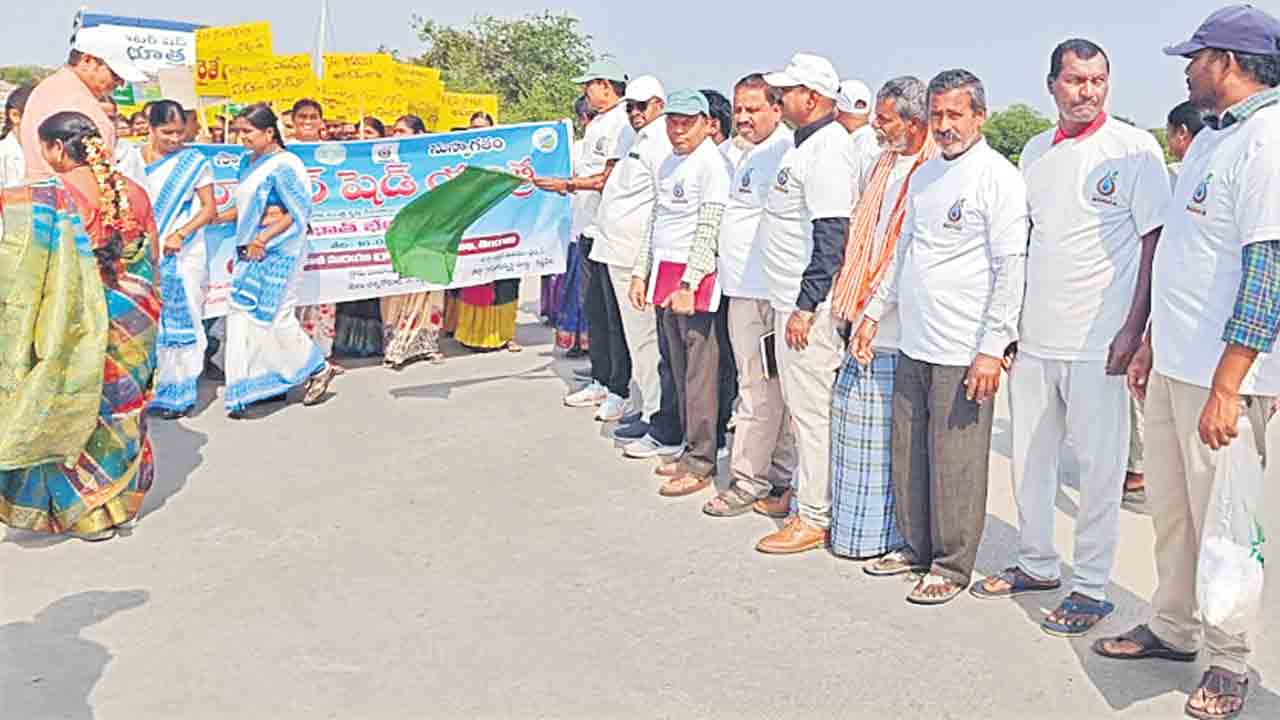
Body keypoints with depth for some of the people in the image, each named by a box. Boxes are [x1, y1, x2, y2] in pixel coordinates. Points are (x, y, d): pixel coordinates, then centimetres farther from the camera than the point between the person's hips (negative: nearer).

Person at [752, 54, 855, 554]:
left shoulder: (826, 149, -16)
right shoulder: (807, 145, 15)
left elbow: (831, 238, -22)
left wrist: (806, 307, -22)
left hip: (806, 304, -10)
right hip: (790, 298, 10)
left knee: (810, 409, -4)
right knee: (801, 404, 17)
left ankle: (814, 518, 4)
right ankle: (803, 492, 29)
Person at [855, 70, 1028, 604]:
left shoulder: (999, 178, -8)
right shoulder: (924, 174, 16)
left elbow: (1011, 270, -12)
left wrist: (993, 348, -17)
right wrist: (875, 311, 20)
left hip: (963, 353, -7)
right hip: (912, 344, 7)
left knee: (956, 464, 1)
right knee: (908, 454, 14)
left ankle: (951, 566, 15)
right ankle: (915, 546, 30)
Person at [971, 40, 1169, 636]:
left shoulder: (1135, 149, -5)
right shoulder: (1035, 152, 12)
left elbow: (1156, 242, -7)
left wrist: (1134, 327, -13)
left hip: (1098, 340, -6)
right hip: (1034, 338, 6)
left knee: (1099, 466, 2)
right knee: (1030, 458, 14)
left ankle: (1091, 587, 14)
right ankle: (1037, 565, 30)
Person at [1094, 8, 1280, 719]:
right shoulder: (1211, 137, 15)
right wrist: (1152, 342, 21)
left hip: (1222, 376, -9)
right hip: (1173, 365, 9)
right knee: (1169, 508, 17)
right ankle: (1172, 628, 32)